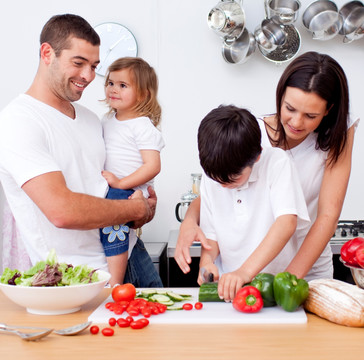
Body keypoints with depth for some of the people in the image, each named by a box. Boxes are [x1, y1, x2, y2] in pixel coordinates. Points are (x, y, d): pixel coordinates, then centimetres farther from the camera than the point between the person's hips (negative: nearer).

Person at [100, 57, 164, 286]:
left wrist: (120, 182, -20)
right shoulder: (107, 121, 16)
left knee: (110, 224, -26)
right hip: (105, 188, 9)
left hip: (129, 191, -9)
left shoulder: (143, 127, -8)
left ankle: (115, 284, -24)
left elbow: (153, 166, -16)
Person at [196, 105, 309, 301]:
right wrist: (206, 261, -9)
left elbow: (287, 222, -22)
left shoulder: (276, 162, -11)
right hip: (228, 285, 3)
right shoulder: (210, 178, 3)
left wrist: (245, 271, -29)